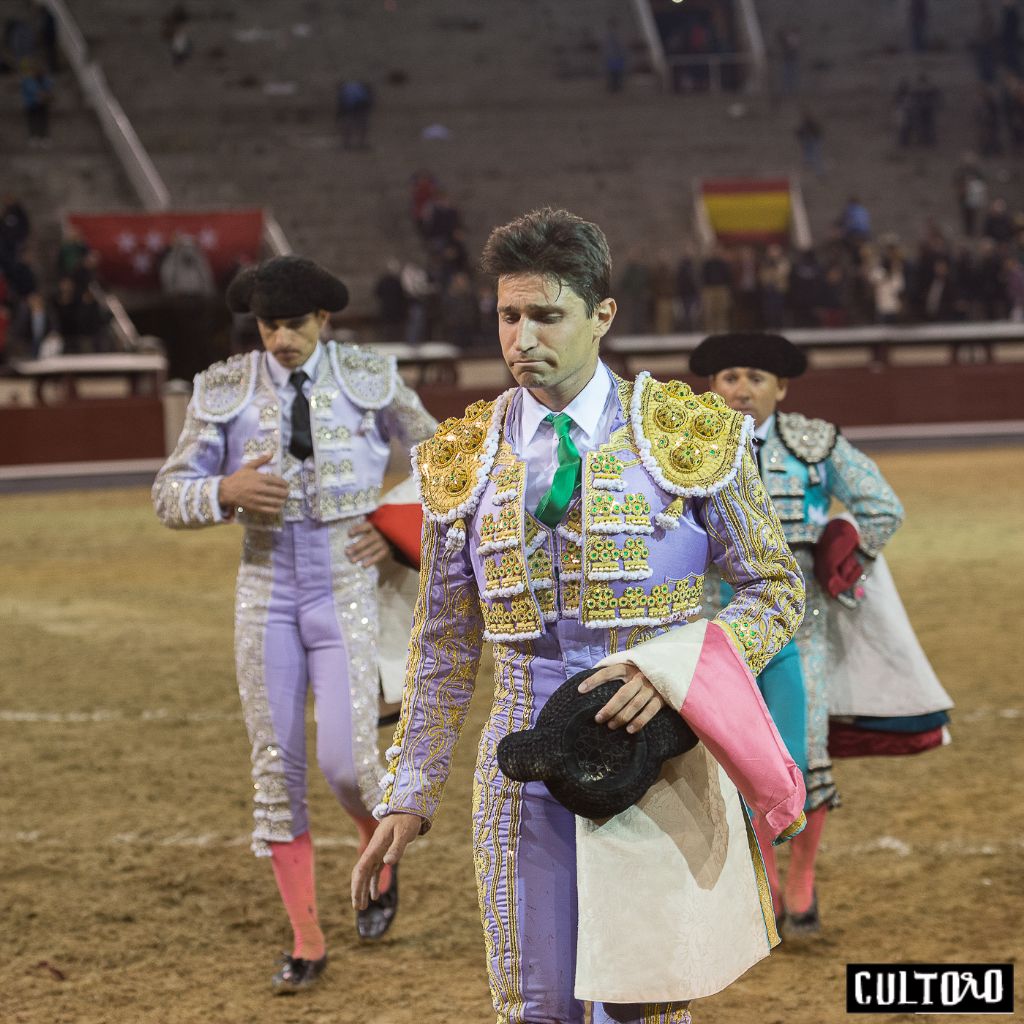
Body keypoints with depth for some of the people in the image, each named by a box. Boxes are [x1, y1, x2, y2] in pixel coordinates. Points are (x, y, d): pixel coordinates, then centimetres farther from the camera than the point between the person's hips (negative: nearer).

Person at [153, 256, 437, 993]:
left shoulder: (369, 380, -1)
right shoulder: (225, 390, -1)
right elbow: (170, 495, 2)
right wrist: (228, 492, -18)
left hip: (346, 586, -1)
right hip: (266, 591, 2)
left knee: (347, 762, -11)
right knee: (276, 768, 2)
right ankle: (307, 942, 13)